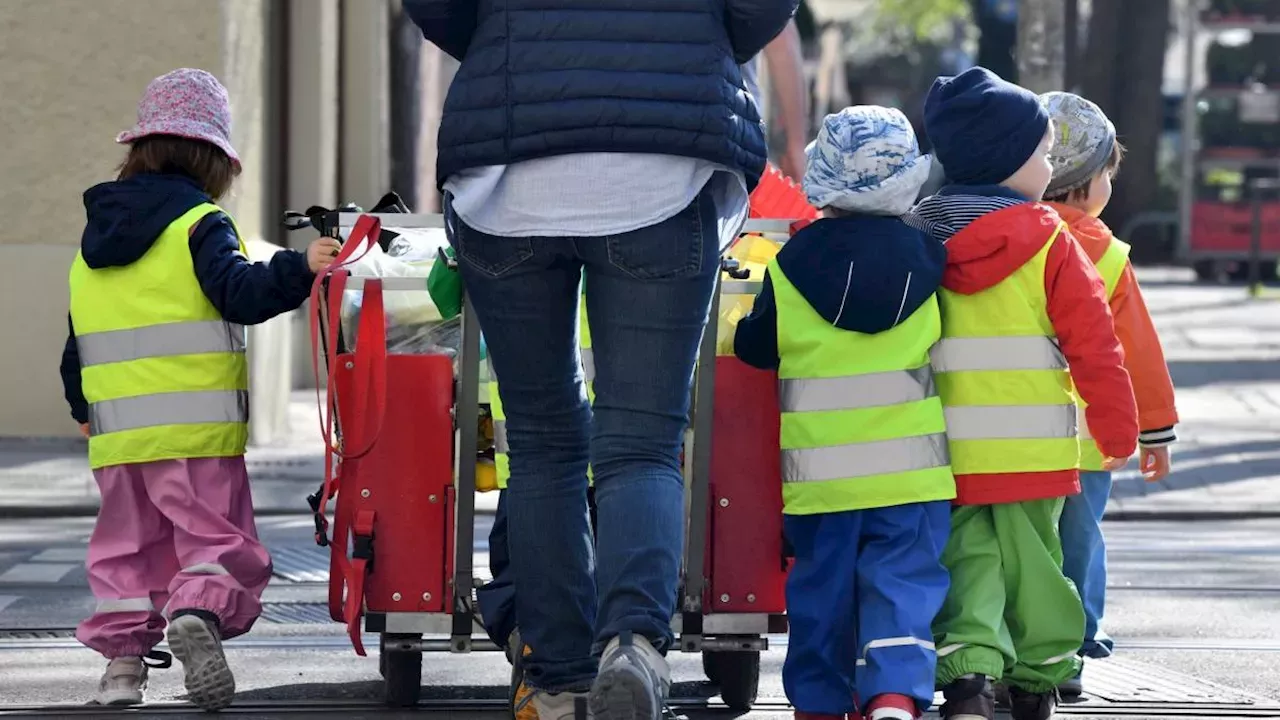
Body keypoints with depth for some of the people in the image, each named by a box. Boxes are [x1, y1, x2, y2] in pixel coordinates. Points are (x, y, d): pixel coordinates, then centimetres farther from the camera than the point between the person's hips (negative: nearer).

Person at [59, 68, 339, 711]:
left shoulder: (93, 242, 16)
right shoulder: (200, 225, -4)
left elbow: (76, 345, 21)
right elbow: (239, 293, -20)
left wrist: (83, 408, 34)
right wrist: (300, 269, -23)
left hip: (117, 435, 5)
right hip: (196, 431, -5)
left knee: (127, 544, 14)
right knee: (213, 534, -4)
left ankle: (122, 651, 6)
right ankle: (197, 612, -29)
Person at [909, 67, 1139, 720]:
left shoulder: (916, 238, 1)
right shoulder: (1050, 242, -8)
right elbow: (1092, 342, -6)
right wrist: (1117, 429, 4)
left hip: (945, 444, 2)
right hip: (1033, 443, -2)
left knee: (966, 555, 4)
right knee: (1031, 560, 11)